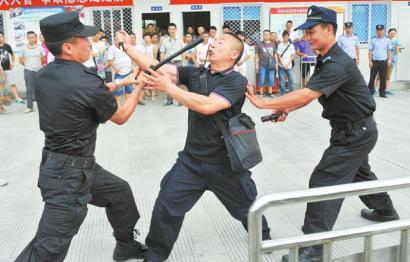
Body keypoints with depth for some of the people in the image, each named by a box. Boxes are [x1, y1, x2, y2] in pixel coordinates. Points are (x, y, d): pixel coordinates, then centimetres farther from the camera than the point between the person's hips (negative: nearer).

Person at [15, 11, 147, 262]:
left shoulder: (43, 76, 0)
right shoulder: (87, 82, -23)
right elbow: (120, 117, -4)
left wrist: (122, 81, 19)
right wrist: (138, 88, 10)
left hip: (62, 164, 9)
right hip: (69, 174, -9)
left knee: (119, 191, 25)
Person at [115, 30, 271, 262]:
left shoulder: (236, 81, -14)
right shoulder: (194, 73, 2)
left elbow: (207, 105, -28)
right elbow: (158, 68, -4)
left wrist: (169, 88, -24)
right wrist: (127, 47, -11)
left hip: (225, 162, -3)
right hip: (191, 159, 4)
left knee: (247, 207, 17)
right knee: (166, 207, 1)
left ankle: (264, 239, 48)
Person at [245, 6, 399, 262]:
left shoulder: (339, 64, -28)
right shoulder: (325, 61, 4)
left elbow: (307, 95, -36)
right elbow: (310, 94, 6)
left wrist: (263, 103, -35)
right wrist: (287, 108, -11)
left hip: (356, 132, -10)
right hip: (355, 130, 10)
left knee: (324, 181, -12)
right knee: (359, 172, 29)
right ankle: (385, 210, 54)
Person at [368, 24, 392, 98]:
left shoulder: (387, 40, 7)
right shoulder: (373, 40, 3)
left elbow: (389, 51, 9)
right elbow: (370, 51, 2)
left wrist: (389, 60, -1)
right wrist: (370, 61, -4)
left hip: (384, 61, 1)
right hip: (374, 61, -1)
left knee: (383, 78, 4)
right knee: (372, 77, 1)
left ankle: (382, 92, 12)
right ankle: (370, 91, 9)